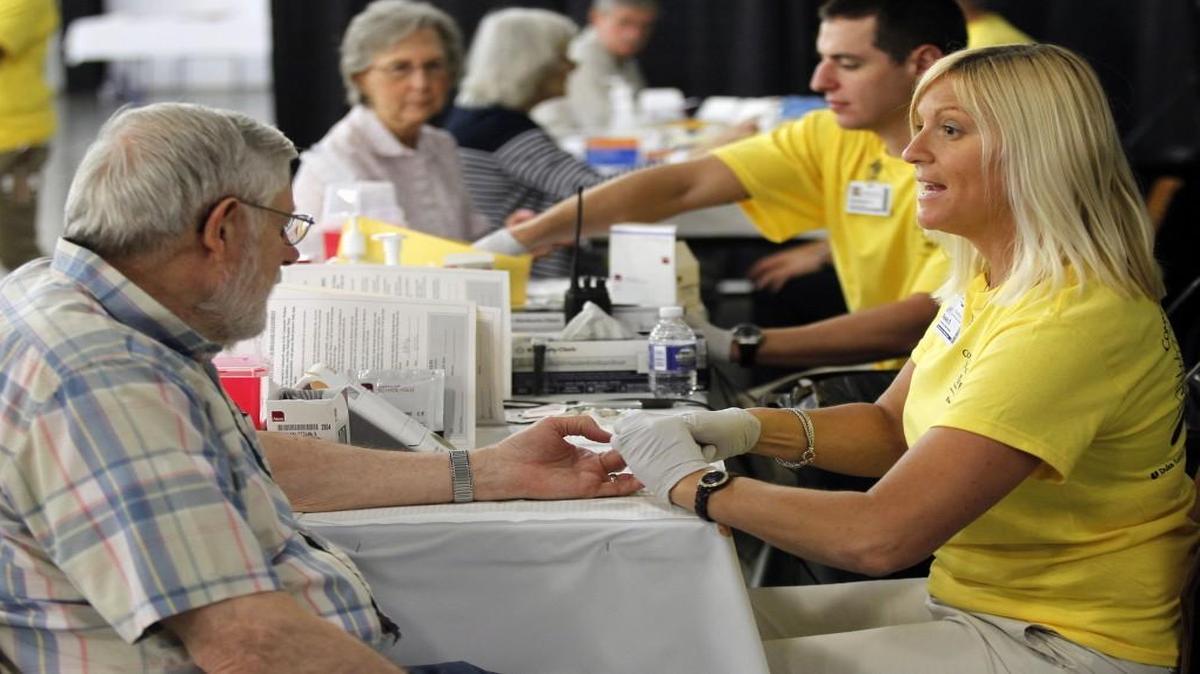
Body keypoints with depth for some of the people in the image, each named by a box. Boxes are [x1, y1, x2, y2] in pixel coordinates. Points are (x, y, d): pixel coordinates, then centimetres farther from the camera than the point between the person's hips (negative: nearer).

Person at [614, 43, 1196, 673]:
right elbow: (890, 428, 16)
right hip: (966, 597, 9)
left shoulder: (1070, 324, -27)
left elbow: (878, 535, -29)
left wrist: (691, 480, -17)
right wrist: (748, 428, -3)